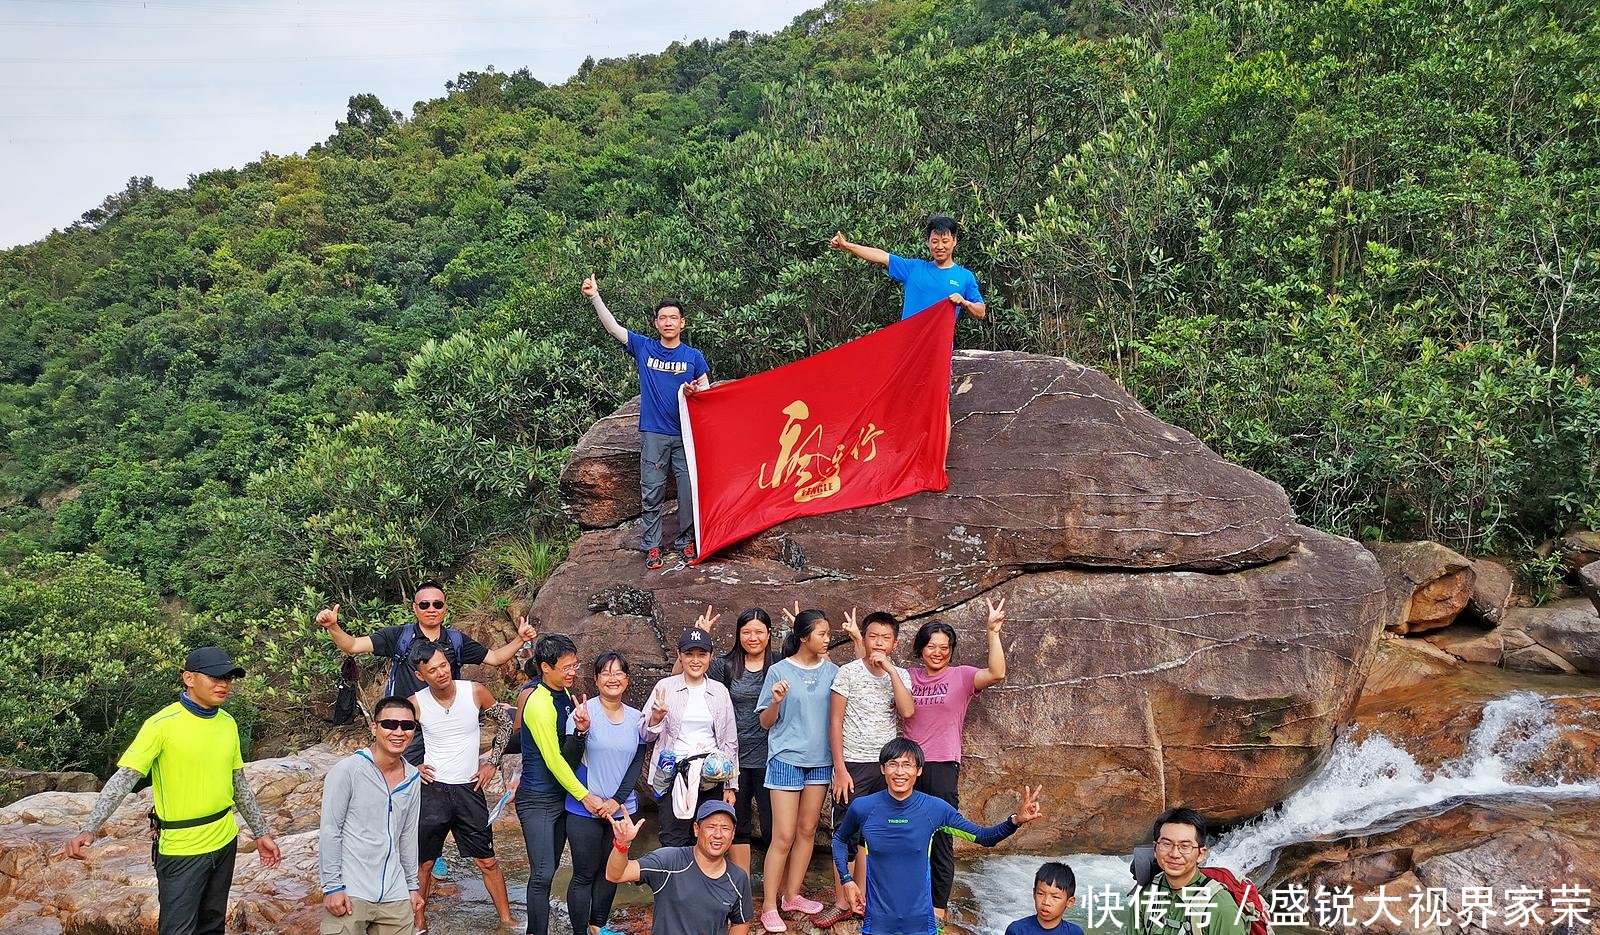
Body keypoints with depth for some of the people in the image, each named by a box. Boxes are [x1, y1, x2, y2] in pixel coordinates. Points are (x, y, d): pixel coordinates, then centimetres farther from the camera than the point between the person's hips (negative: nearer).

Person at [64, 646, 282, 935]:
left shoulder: (228, 723, 4)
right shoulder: (162, 724, -15)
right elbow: (124, 778, -20)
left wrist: (261, 833, 15)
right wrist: (89, 830, -32)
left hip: (225, 843, 6)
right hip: (181, 849, -6)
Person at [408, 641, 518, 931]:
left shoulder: (475, 692, -9)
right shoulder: (415, 703, -10)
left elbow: (505, 723, 6)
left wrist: (492, 762, 1)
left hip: (470, 789, 1)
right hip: (432, 790, 0)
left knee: (487, 861, 7)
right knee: (424, 862, 9)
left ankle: (507, 919, 18)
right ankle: (419, 921, 27)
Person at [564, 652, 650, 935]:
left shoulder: (636, 717, 3)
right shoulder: (584, 711, -11)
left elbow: (637, 764, 4)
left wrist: (617, 800, -7)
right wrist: (580, 731, -31)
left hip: (622, 808, 5)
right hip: (584, 810, -5)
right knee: (584, 875, 1)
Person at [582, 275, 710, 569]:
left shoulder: (693, 356, 5)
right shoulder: (644, 348, 5)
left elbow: (706, 389, 9)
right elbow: (612, 326, 0)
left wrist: (694, 391, -15)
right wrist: (594, 296, -11)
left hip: (685, 434, 0)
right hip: (653, 433, 0)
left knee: (689, 489, 0)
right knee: (651, 492, 0)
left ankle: (685, 541, 14)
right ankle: (651, 546, 7)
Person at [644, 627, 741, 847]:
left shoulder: (720, 691, 8)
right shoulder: (665, 687, 3)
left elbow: (730, 741, 12)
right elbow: (646, 735, 6)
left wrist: (731, 785, 9)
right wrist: (655, 718, -16)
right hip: (673, 777, -2)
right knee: (674, 845, -6)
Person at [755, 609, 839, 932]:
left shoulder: (830, 670, 4)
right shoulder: (779, 670, -7)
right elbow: (766, 722, -3)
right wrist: (776, 700, -22)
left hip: (820, 760, 4)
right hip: (787, 759, -4)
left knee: (807, 831, 12)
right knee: (784, 837, -5)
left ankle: (792, 895, 25)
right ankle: (769, 907, 5)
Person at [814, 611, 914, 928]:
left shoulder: (900, 675, 3)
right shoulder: (848, 672, -6)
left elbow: (907, 711, -15)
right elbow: (835, 722, -5)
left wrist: (889, 669, -18)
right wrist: (840, 768, -9)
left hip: (887, 765, 3)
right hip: (853, 763, -3)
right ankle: (841, 903, 12)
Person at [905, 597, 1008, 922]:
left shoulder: (961, 676, -3)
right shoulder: (909, 677, 7)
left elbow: (997, 673, -20)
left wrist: (993, 631, -27)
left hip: (943, 768, -3)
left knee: (941, 839, 4)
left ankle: (938, 906, 16)